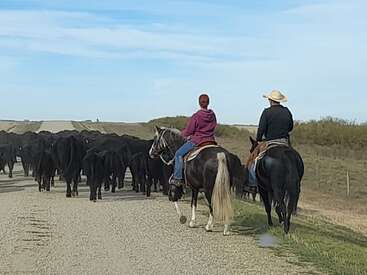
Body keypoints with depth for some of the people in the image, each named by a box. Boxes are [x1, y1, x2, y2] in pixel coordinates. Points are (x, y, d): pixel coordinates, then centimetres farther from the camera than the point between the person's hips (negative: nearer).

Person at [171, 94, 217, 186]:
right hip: (211, 140, 6)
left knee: (179, 154, 2)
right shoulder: (212, 115, 3)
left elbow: (188, 131, -9)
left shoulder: (196, 116, -14)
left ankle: (177, 178, -4)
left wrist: (183, 133, 12)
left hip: (197, 140, -6)